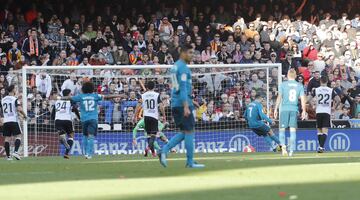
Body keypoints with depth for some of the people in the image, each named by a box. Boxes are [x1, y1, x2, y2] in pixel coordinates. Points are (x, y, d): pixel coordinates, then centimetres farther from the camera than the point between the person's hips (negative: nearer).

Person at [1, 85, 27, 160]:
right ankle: (15, 151, -18)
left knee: (7, 138, 6)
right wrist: (24, 115, -2)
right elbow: (19, 109, -19)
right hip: (14, 120, -5)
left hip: (5, 121, 5)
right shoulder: (15, 99, -7)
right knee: (18, 136, 0)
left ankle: (8, 156, 4)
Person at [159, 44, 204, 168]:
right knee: (189, 131, -3)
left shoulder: (175, 66, 18)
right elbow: (183, 88, -20)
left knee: (184, 132, 13)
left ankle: (164, 151, 0)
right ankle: (190, 162, 0)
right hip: (183, 103, -9)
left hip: (175, 104, 9)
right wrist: (186, 107, -25)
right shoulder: (183, 67, -12)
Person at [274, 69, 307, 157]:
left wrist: (276, 109, 0)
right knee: (293, 130, 5)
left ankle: (283, 145, -16)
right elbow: (303, 98, 2)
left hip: (284, 109, -2)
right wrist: (304, 111, 4)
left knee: (282, 129, 6)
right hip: (294, 109, 2)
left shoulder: (283, 84, 1)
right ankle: (291, 150, 0)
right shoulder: (300, 86, 7)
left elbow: (279, 97, -2)